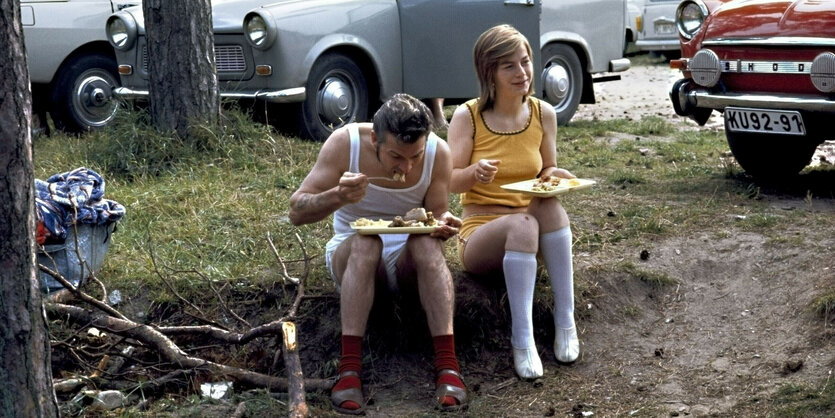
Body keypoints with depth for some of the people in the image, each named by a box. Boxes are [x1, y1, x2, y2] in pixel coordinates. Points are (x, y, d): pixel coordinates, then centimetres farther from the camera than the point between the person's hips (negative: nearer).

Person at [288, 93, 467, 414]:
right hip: (351, 253, -1)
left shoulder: (439, 153, -14)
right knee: (364, 242, -35)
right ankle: (349, 368, -39)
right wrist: (337, 196, -40)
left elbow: (438, 216, -4)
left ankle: (447, 365, -37)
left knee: (427, 242, -32)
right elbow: (296, 212, -19)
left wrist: (444, 224, -29)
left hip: (410, 259, 1)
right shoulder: (345, 143, -19)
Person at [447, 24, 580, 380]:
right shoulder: (468, 116, -6)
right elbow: (451, 182, -6)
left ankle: (565, 320, -28)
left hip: (531, 229, 3)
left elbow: (545, 173, 12)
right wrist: (474, 172, -29)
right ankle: (522, 338, -35)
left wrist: (555, 177, -13)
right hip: (480, 235, -3)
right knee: (522, 224, -36)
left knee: (548, 204, -32)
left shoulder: (543, 115, 2)